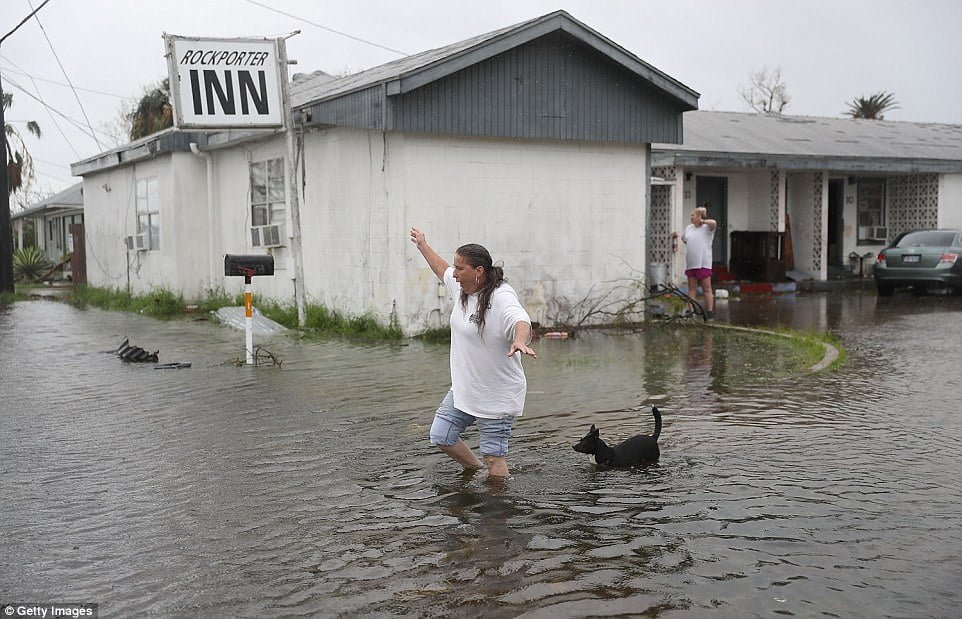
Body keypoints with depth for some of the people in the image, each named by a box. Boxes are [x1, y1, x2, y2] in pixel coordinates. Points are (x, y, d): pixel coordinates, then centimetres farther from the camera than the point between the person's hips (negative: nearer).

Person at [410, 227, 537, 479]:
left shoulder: (501, 297, -23)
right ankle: (476, 470, 35)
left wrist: (520, 341, -65)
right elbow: (442, 270, 24)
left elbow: (521, 321, -42)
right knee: (440, 436, 14)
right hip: (463, 389, 9)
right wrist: (423, 246, 38)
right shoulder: (462, 287, 3)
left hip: (497, 396, -9)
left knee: (493, 456, -3)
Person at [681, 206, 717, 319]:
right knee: (692, 288, 9)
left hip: (703, 263, -6)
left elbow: (713, 223, -28)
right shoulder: (689, 227, 12)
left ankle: (710, 313, -1)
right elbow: (683, 238, 30)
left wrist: (702, 221, -13)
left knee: (707, 288, -3)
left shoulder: (707, 228, -5)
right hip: (690, 263, 6)